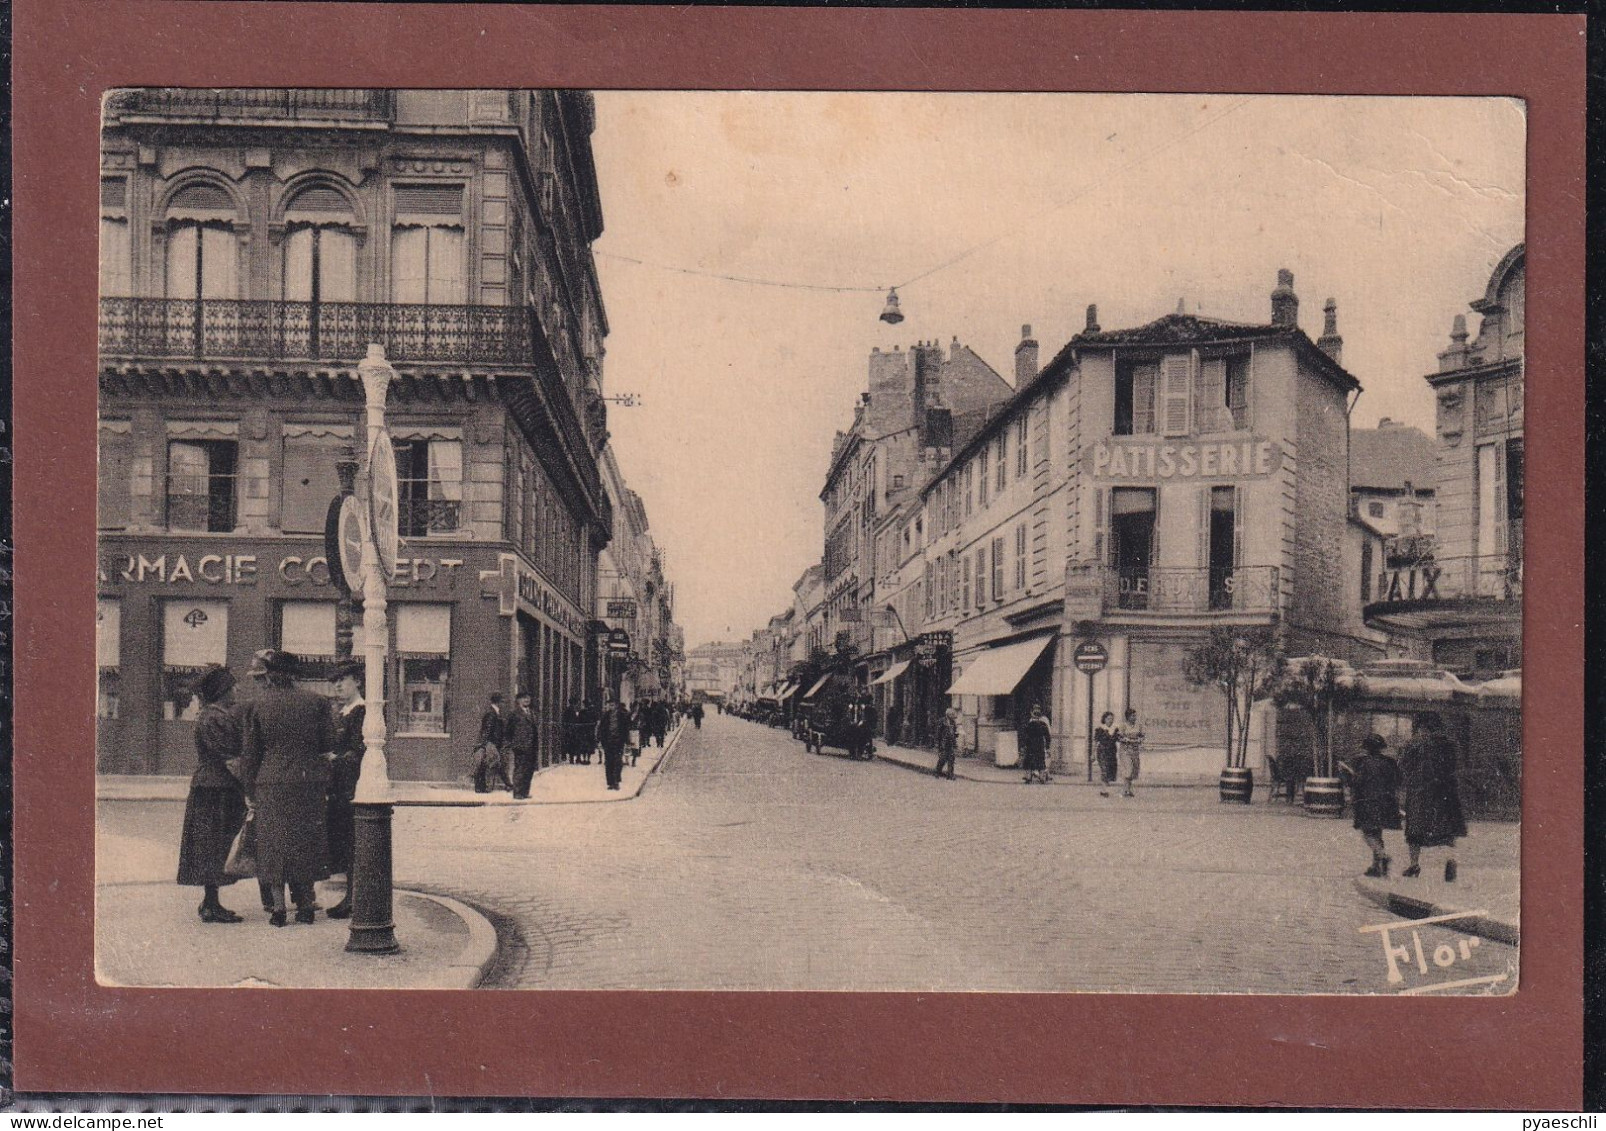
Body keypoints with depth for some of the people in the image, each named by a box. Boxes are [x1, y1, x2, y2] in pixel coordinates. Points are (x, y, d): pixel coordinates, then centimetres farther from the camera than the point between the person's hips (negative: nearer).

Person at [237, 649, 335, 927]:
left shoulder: (257, 706, -2)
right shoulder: (315, 701, 0)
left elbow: (249, 753, 2)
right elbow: (328, 744, 5)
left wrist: (249, 790, 9)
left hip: (271, 782, -1)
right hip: (309, 781, 1)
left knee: (274, 844, 6)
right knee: (306, 843, 11)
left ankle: (278, 906, 2)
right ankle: (306, 905, 14)